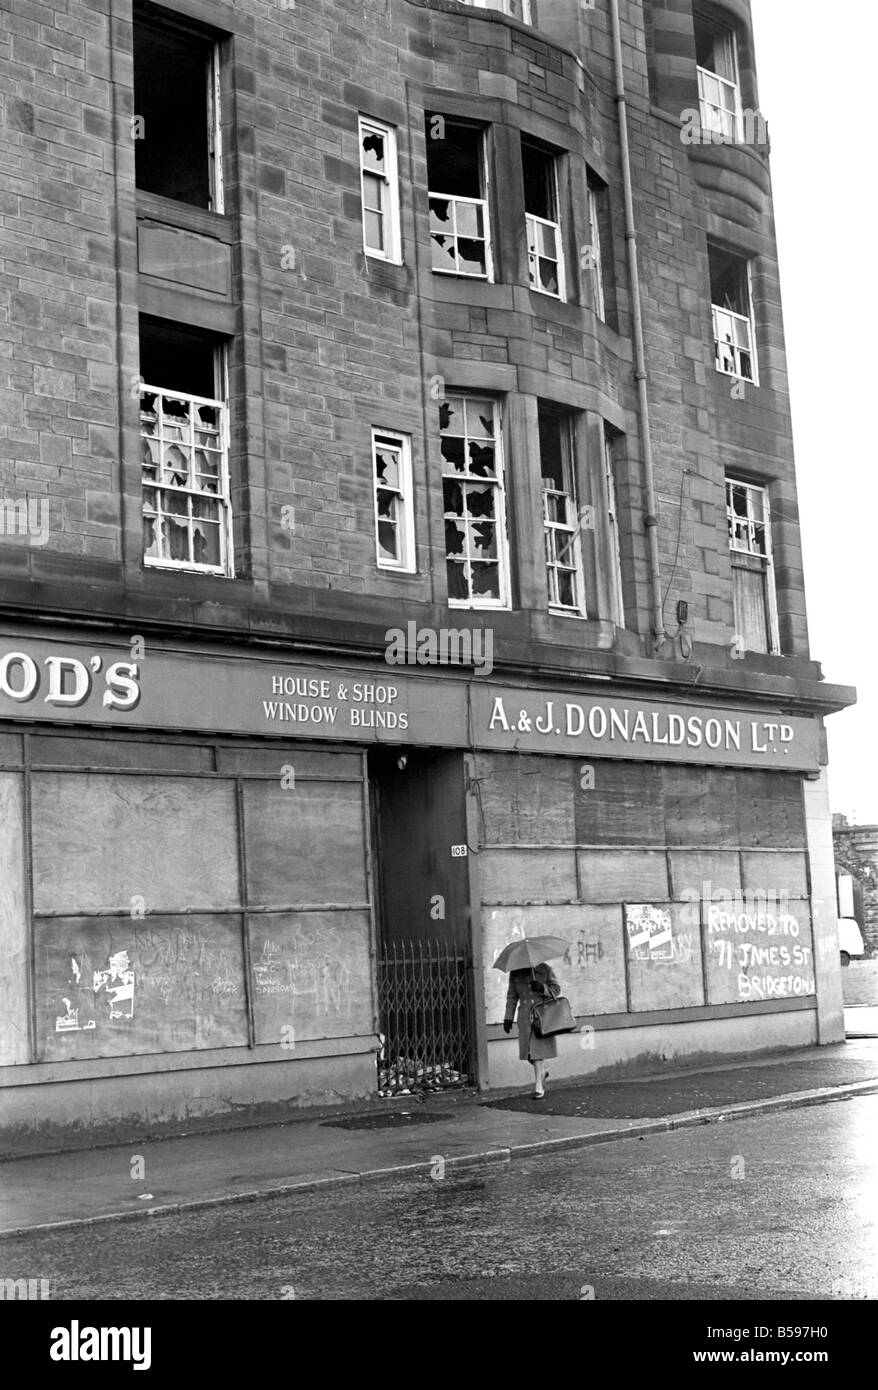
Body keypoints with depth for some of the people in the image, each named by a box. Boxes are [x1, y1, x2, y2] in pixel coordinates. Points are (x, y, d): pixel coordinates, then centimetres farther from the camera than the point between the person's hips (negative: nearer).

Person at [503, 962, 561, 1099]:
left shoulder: (545, 969, -2)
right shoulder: (515, 973, 6)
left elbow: (556, 989, 3)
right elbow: (512, 997, 12)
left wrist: (542, 987, -17)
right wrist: (508, 1018, 8)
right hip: (525, 1016, 3)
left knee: (538, 1050, -8)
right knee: (528, 1051, 2)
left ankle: (539, 1087, -2)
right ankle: (542, 1072, 34)